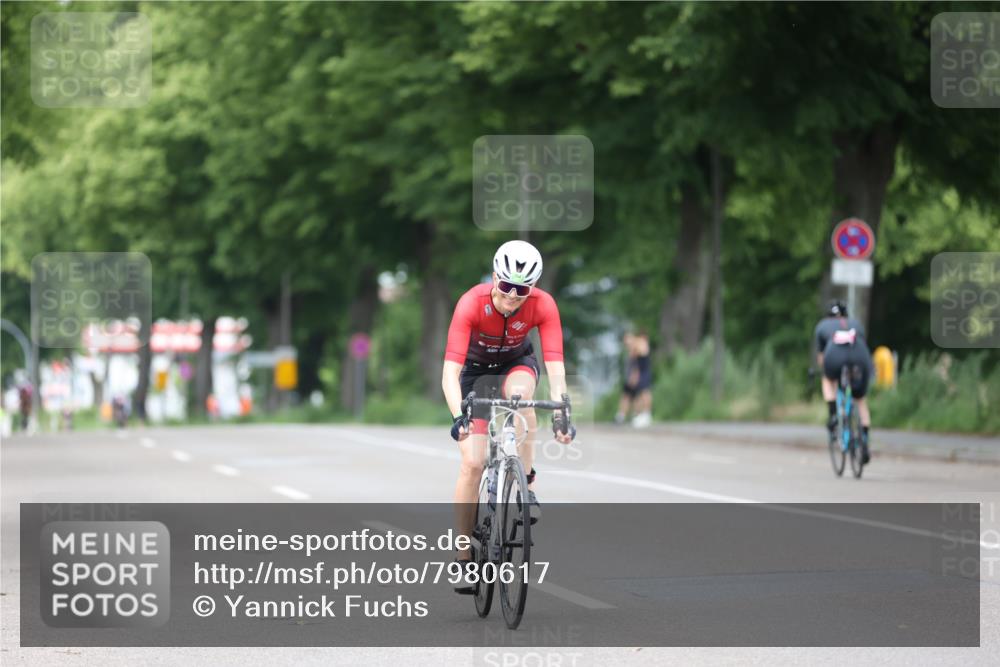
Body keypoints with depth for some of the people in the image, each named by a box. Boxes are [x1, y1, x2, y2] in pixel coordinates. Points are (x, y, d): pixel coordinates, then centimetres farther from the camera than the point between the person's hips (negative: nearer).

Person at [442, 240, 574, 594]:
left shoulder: (543, 305, -28)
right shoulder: (471, 303, -33)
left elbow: (555, 365, -33)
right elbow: (450, 371, -39)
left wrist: (560, 414, -47)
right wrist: (457, 416, -53)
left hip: (517, 362, 1)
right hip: (476, 369, -1)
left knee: (519, 392, -37)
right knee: (472, 462, -12)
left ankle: (526, 486, -22)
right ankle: (464, 558, -4)